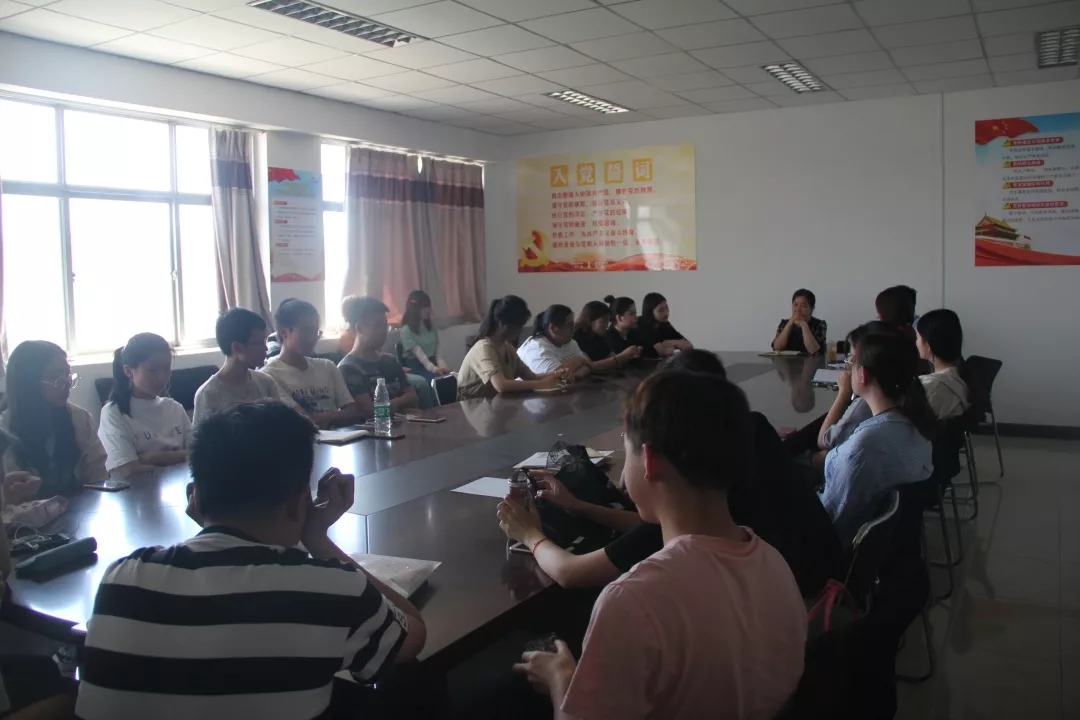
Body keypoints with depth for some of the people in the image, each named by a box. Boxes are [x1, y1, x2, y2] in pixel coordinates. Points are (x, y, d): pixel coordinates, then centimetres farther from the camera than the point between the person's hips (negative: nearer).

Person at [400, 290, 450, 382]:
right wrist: (434, 369, -33)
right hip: (416, 367, -6)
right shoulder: (406, 330, -6)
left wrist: (442, 366, -12)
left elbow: (437, 351, 9)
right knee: (438, 379, -36)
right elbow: (419, 354, -18)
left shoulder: (431, 327, 16)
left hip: (432, 362, 6)